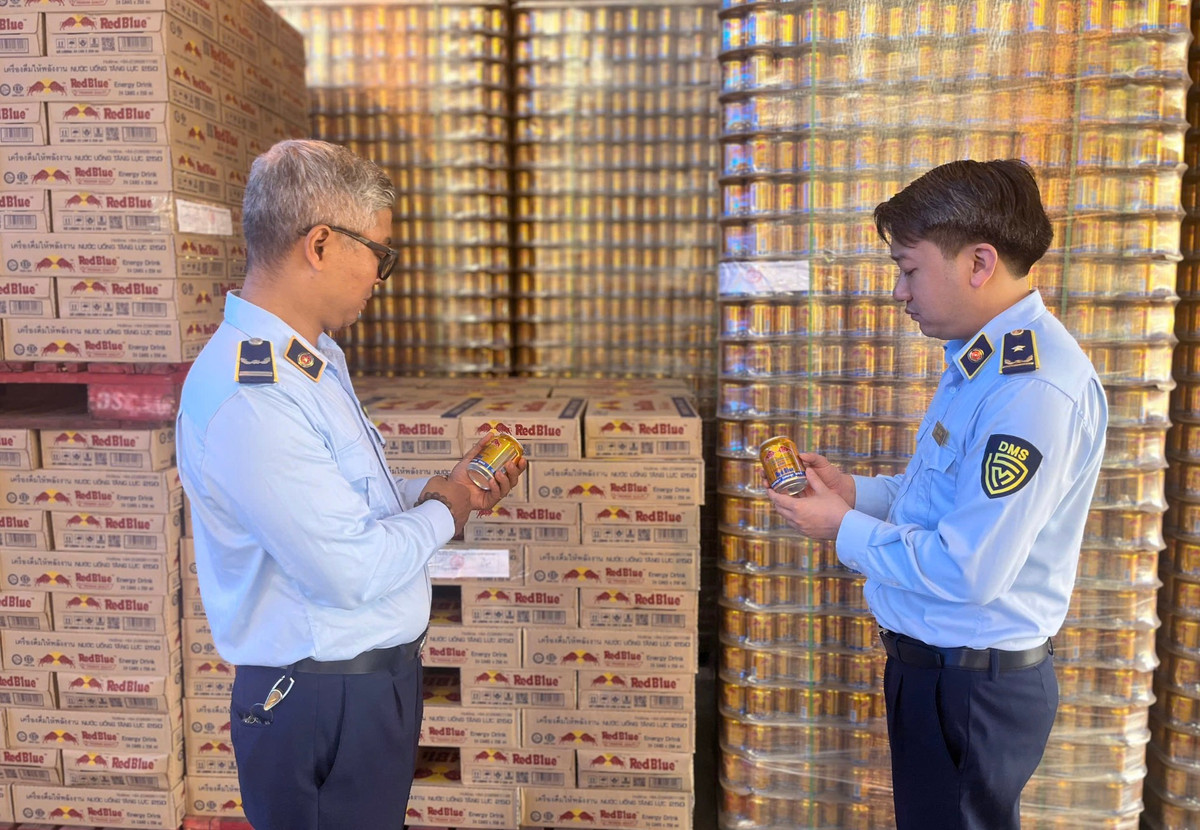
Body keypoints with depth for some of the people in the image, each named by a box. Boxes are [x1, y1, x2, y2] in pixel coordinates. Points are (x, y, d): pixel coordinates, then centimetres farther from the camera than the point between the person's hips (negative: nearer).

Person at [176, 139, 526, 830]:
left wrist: (441, 488, 1)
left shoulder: (316, 360, 7)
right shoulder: (249, 396, -27)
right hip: (324, 708, -9)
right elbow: (353, 570, -28)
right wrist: (443, 512, -11)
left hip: (379, 673, 9)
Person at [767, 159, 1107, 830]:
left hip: (976, 687, -9)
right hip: (929, 663, 9)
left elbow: (968, 570, -28)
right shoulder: (979, 361, 6)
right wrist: (859, 491, 3)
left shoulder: (1036, 390, -27)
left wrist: (845, 529, -15)